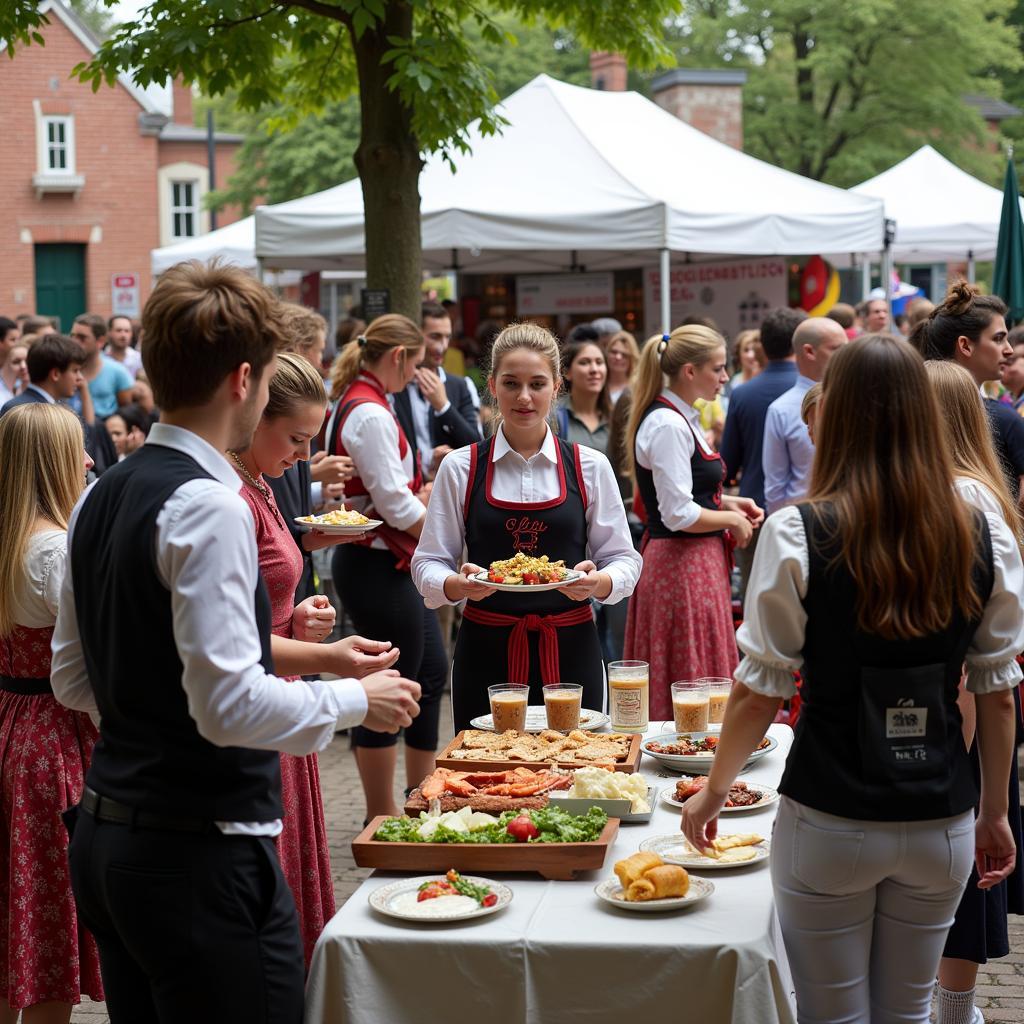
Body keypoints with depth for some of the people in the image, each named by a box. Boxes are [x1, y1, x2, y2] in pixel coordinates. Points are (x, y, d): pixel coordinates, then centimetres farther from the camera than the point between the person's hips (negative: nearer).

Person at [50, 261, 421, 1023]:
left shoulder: (99, 500, 9)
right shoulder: (209, 508, -17)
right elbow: (231, 706, -22)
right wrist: (357, 699, -9)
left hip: (105, 838, 9)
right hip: (202, 853, -9)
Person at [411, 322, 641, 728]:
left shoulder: (590, 467, 5)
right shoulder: (460, 468, 3)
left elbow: (624, 560, 6)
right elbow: (428, 565, 3)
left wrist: (597, 583, -15)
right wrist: (459, 584, -18)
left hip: (569, 652, 0)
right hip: (486, 652, 0)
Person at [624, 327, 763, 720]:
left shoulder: (680, 417, 14)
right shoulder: (668, 425, -18)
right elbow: (679, 515, -22)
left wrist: (727, 502, 11)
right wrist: (731, 519, -8)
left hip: (694, 561, 10)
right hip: (683, 565, -10)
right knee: (694, 683, -4)